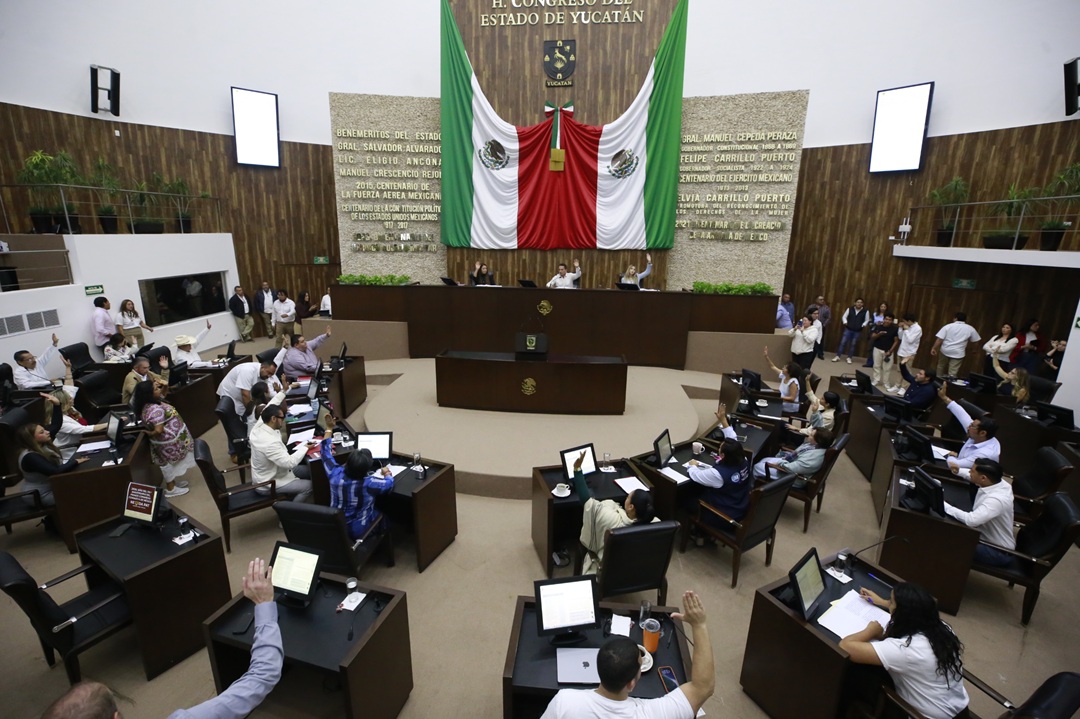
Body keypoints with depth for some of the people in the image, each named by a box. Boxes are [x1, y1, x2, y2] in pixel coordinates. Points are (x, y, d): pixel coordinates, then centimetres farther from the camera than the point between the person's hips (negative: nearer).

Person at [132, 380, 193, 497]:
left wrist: (164, 387, 0)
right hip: (168, 442, -9)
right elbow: (158, 430, -35)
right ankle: (170, 489, 25)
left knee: (170, 463, 25)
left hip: (170, 440, 9)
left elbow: (161, 395, 19)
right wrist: (149, 433, -14)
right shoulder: (155, 409, -32)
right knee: (169, 463, 9)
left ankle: (173, 481, 42)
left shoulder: (149, 404, -2)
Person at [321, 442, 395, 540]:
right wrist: (386, 473, 10)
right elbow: (389, 483, -10)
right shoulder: (369, 483, -31)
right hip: (359, 532, -4)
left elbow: (324, 450, -5)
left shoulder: (335, 473, -22)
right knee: (381, 514, 26)